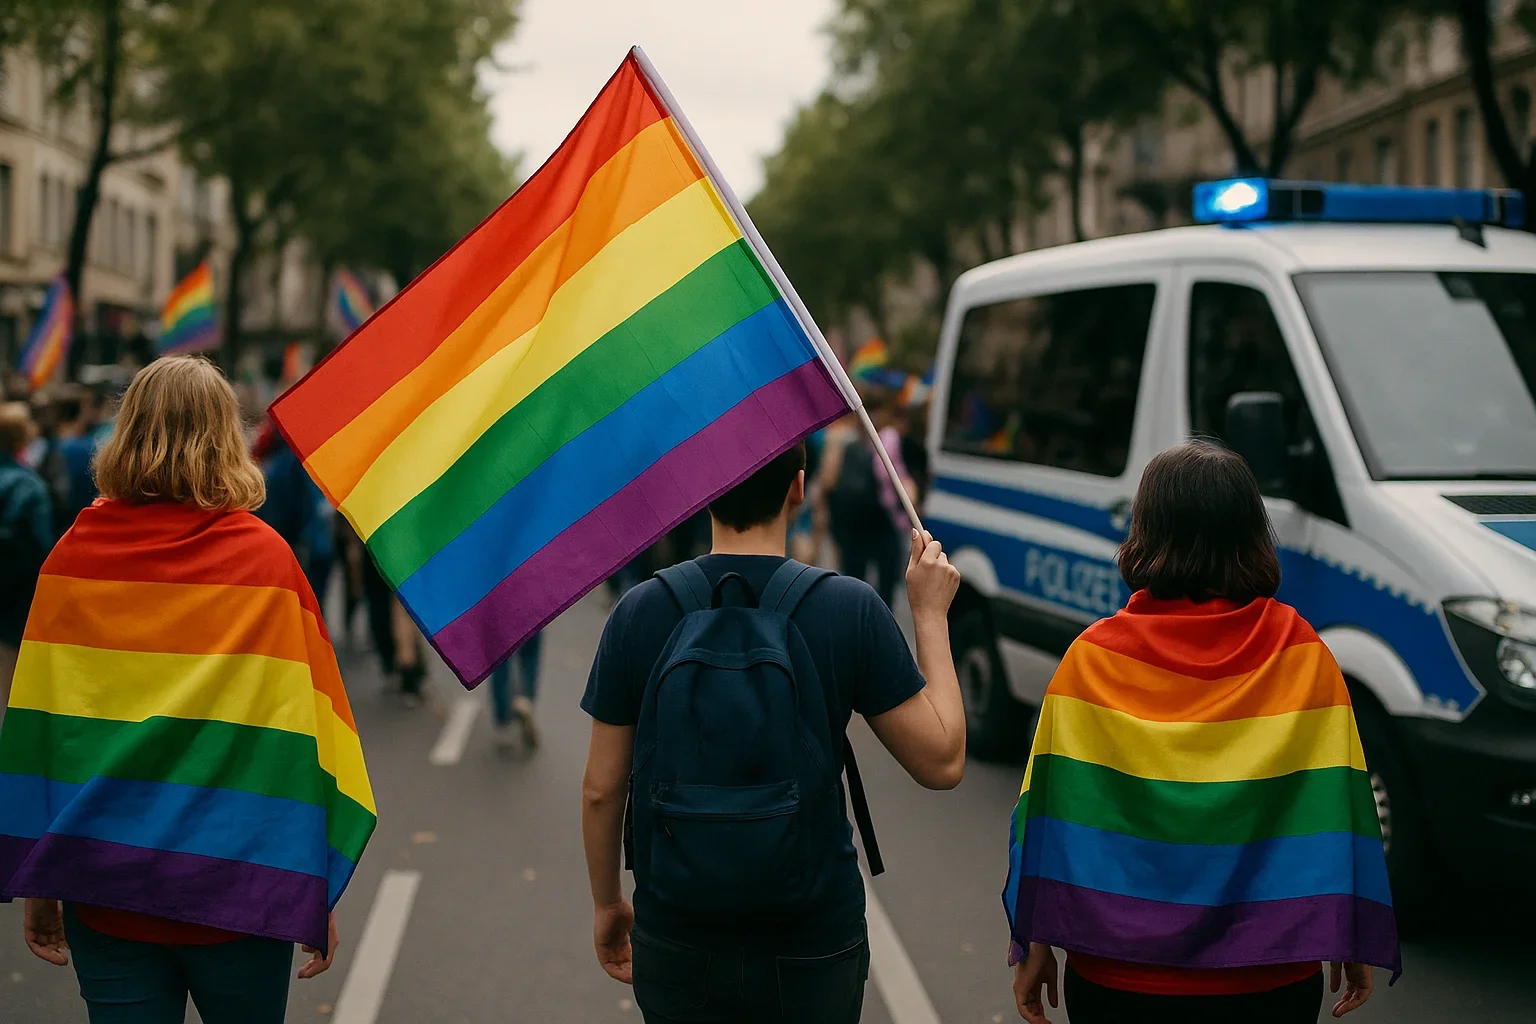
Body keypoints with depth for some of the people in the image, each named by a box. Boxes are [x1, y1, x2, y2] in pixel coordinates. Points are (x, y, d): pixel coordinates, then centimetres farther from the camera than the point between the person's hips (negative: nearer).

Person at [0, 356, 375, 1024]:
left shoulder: (74, 554, -2)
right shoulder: (265, 558, -8)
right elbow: (300, 723, -8)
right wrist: (318, 893, 0)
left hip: (101, 890, 2)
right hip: (233, 889, -1)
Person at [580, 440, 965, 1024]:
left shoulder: (639, 613, -8)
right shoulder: (850, 609, -13)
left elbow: (601, 789, -3)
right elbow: (942, 762, -8)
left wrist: (606, 904, 14)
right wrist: (930, 614, 3)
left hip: (676, 952, 1)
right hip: (810, 954, -1)